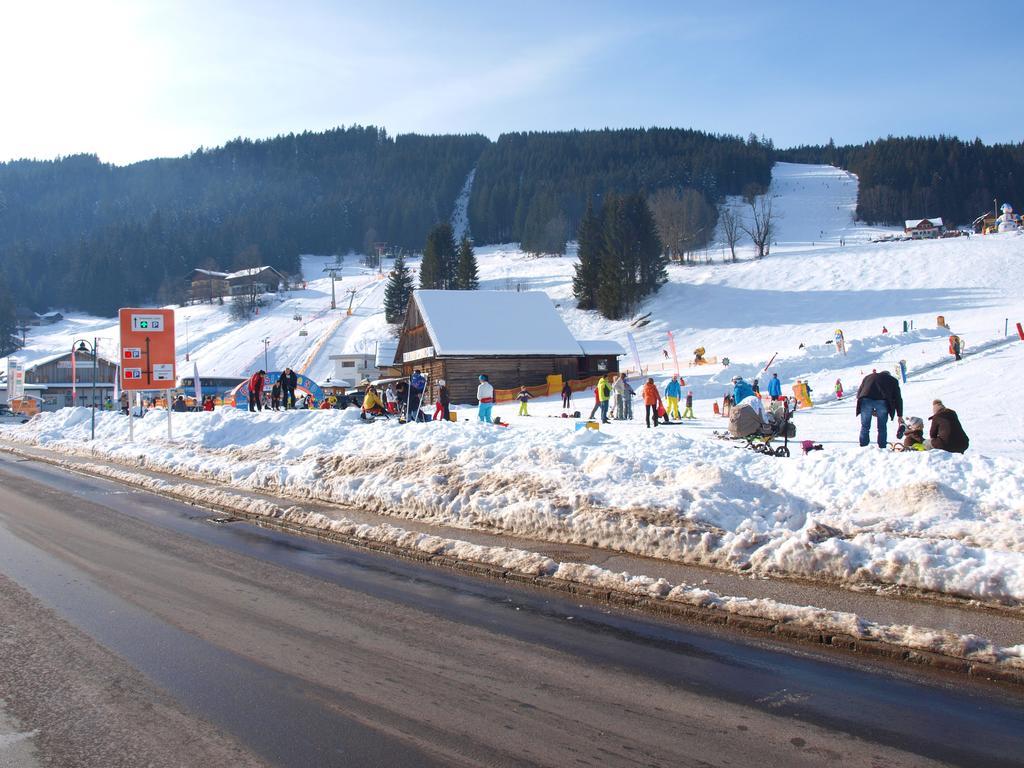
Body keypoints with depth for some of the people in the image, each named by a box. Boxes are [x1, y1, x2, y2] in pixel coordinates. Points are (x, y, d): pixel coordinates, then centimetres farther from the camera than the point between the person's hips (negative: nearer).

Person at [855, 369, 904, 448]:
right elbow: (898, 398, 25)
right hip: (882, 401, -1)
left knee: (865, 426, 9)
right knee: (882, 427, 11)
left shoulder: (868, 377, 35)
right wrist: (900, 416, 26)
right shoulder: (893, 380, 29)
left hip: (866, 400, 1)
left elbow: (859, 393, 29)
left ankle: (863, 447, 5)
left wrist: (870, 410, 31)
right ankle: (882, 447, 9)